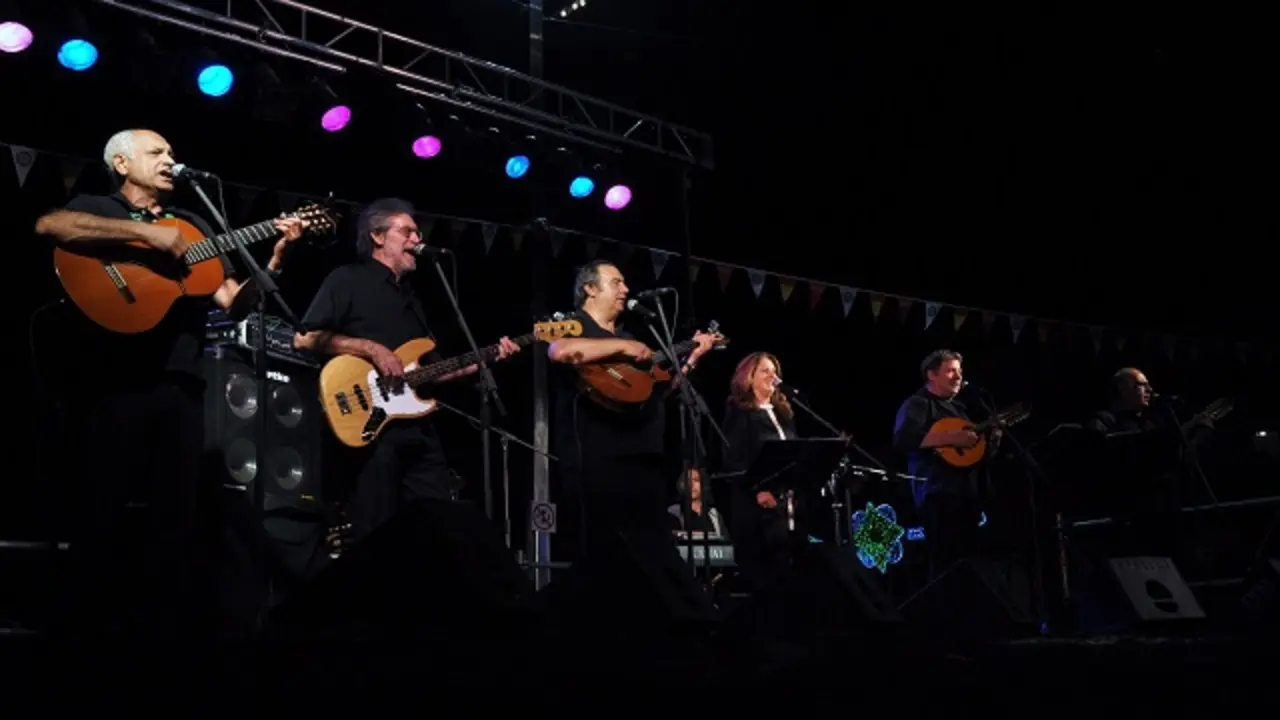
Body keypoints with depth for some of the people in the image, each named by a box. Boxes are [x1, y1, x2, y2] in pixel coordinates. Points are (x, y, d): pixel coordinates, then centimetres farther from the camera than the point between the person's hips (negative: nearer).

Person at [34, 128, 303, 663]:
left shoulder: (193, 225, 22)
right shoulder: (96, 209, 8)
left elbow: (233, 299, 16)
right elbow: (48, 225, -17)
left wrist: (277, 257, 1)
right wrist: (145, 232, -19)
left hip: (181, 379, 5)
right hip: (117, 375, -5)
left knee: (177, 513, 4)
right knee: (106, 508, -3)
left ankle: (164, 631, 11)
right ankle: (93, 629, 6)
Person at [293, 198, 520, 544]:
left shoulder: (410, 296, 25)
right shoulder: (348, 280, 1)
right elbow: (305, 338, -11)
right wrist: (371, 349, -16)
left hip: (419, 430, 8)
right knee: (373, 537, -6)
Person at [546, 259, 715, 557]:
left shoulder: (626, 336, 25)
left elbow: (659, 389, 25)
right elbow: (560, 351, -25)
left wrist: (692, 357, 18)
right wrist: (622, 346, -19)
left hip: (644, 455, 8)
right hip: (598, 456, -8)